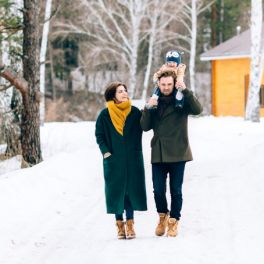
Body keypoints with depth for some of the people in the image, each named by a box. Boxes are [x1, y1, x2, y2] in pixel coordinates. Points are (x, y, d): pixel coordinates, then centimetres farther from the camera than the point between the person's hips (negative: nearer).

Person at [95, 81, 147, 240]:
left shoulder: (135, 112, 2)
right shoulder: (105, 115, -1)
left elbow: (139, 132, 8)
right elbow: (99, 135, 4)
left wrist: (135, 151, 0)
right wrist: (106, 152, -6)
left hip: (133, 160, 1)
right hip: (114, 160, -1)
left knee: (131, 189, 2)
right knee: (116, 190, 1)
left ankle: (130, 224, 9)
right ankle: (120, 224, 8)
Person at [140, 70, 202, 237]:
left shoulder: (181, 101, 1)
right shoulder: (155, 102, 10)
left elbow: (198, 110, -18)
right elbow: (145, 127, 3)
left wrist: (186, 91, -27)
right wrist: (147, 109, -12)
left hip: (177, 154, -2)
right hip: (158, 154, 2)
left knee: (176, 190, 2)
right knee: (158, 190, 1)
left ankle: (174, 221, 16)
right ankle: (163, 216, 25)